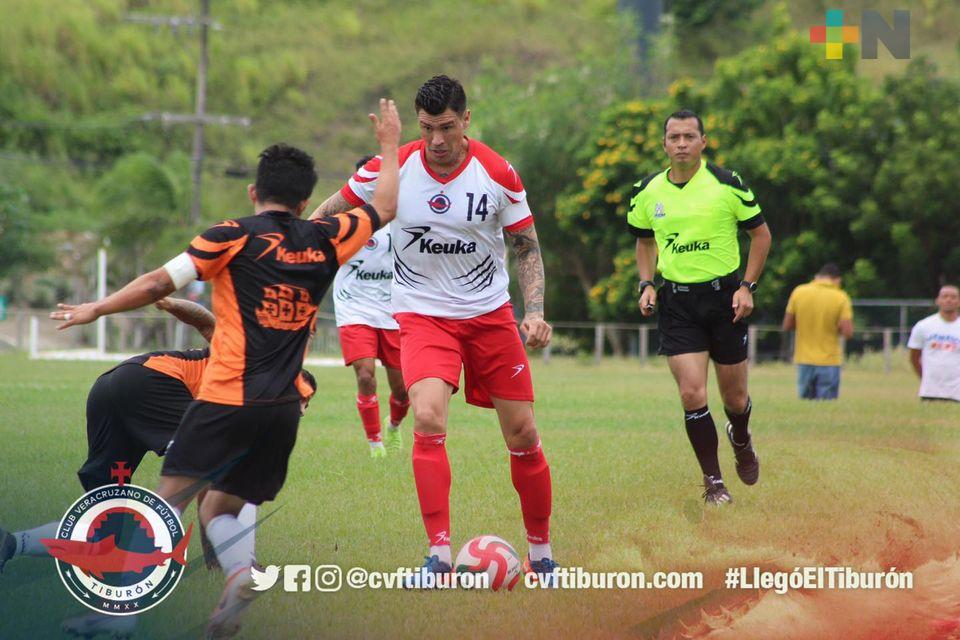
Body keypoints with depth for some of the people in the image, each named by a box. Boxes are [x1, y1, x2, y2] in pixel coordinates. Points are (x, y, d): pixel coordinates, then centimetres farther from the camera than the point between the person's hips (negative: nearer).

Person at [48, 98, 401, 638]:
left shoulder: (236, 236, -2)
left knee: (171, 498, -2)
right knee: (218, 510, 13)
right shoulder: (325, 240, 10)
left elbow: (161, 283, -7)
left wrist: (97, 309, 3)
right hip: (284, 409, 4)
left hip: (228, 399, -4)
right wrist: (390, 145, 39)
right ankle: (239, 573, -16)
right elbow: (385, 208, 27)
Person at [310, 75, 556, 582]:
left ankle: (541, 551, 21)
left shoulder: (498, 174, -9)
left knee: (523, 434, 2)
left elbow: (527, 247, 2)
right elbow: (330, 212, 5)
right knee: (428, 419, -25)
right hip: (422, 313, -1)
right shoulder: (393, 169, -10)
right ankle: (439, 555, -21)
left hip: (490, 312, 1)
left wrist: (535, 311, -10)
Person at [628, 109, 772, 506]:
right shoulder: (648, 191, 1)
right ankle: (713, 481, 4)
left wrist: (747, 286, -5)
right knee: (692, 394, -11)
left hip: (724, 297, -1)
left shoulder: (727, 184, -7)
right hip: (676, 302, 1)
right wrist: (647, 284, 4)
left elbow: (761, 234, 3)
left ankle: (741, 441, 44)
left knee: (734, 398, 8)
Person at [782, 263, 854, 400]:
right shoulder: (841, 298, -7)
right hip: (829, 362, -2)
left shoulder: (798, 292, -1)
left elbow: (787, 326, 3)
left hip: (804, 361, 2)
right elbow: (847, 332, -13)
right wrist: (834, 326, 6)